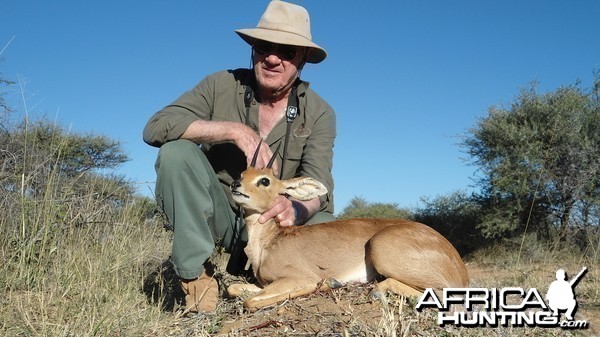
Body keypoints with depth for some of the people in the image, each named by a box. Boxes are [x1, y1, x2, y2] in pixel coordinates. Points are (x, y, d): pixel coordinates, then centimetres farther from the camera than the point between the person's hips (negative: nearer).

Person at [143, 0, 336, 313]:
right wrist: (236, 131, -31)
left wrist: (295, 208, -43)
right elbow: (155, 126, -20)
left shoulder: (319, 113, -7)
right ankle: (195, 274, -18)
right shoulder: (222, 86, -8)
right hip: (216, 216, -1)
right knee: (177, 150, -26)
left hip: (272, 221, 1)